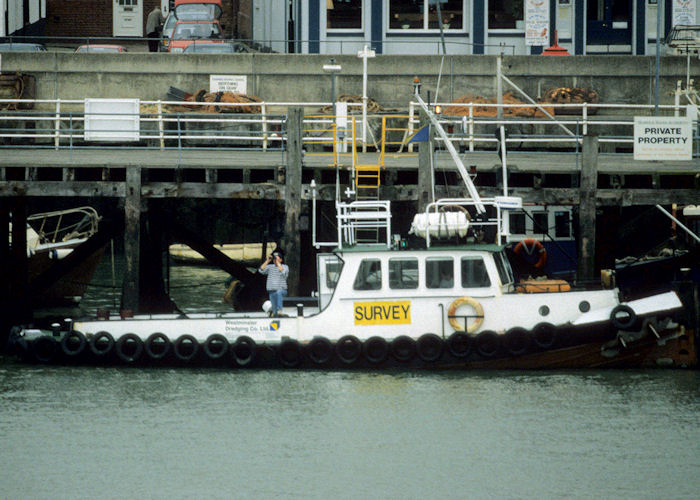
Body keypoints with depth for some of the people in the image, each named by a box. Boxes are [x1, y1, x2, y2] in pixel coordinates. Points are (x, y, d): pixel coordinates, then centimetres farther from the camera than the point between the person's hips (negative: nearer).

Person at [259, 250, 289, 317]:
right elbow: (261, 270, -4)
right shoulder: (270, 267, 10)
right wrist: (267, 261, -8)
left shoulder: (285, 267, 1)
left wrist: (278, 262, -19)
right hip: (272, 292, 4)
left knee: (279, 292, -40)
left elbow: (283, 272, -21)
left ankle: (279, 309, -44)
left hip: (282, 290, -4)